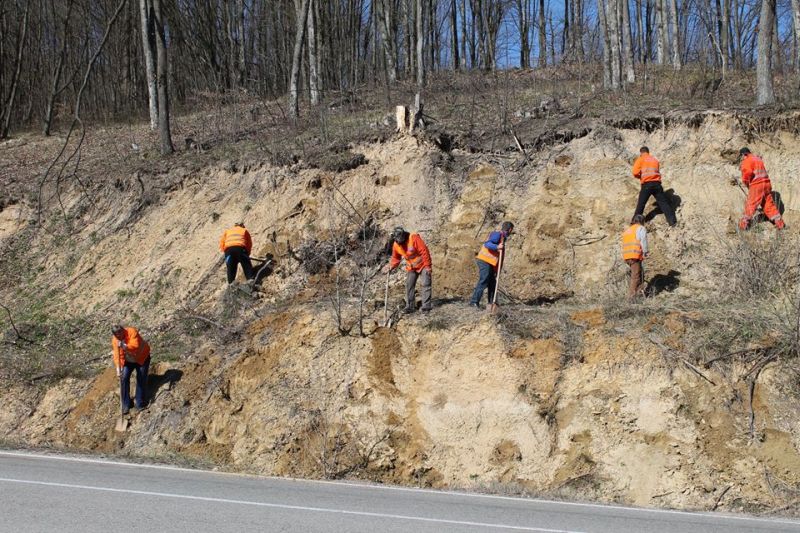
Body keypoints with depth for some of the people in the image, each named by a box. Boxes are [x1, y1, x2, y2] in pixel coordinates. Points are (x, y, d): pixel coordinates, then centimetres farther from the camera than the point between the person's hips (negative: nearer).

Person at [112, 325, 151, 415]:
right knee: (124, 379, -7)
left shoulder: (132, 332, -29)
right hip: (128, 361, 3)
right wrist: (118, 369, -31)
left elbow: (135, 346, -39)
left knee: (141, 379, -6)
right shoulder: (115, 340, -17)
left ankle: (140, 404, 2)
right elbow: (117, 356, -22)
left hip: (142, 358, -3)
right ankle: (126, 405, 1)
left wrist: (124, 346, -51)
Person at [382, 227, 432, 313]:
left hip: (422, 265, -5)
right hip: (411, 267, 5)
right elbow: (395, 258, 6)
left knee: (426, 284, -9)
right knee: (409, 286, 0)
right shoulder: (396, 245, -8)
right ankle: (410, 306, 5)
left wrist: (427, 266, -24)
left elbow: (424, 252, -24)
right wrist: (391, 266, -12)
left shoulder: (414, 238, -26)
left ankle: (426, 306, -8)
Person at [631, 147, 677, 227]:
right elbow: (658, 171, 19)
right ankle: (672, 221, 2)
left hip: (646, 185, -3)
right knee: (663, 202, 5)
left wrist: (639, 177, 16)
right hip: (657, 184, 3)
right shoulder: (655, 160, 19)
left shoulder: (640, 159, 5)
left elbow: (635, 173, -5)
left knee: (641, 204, 9)